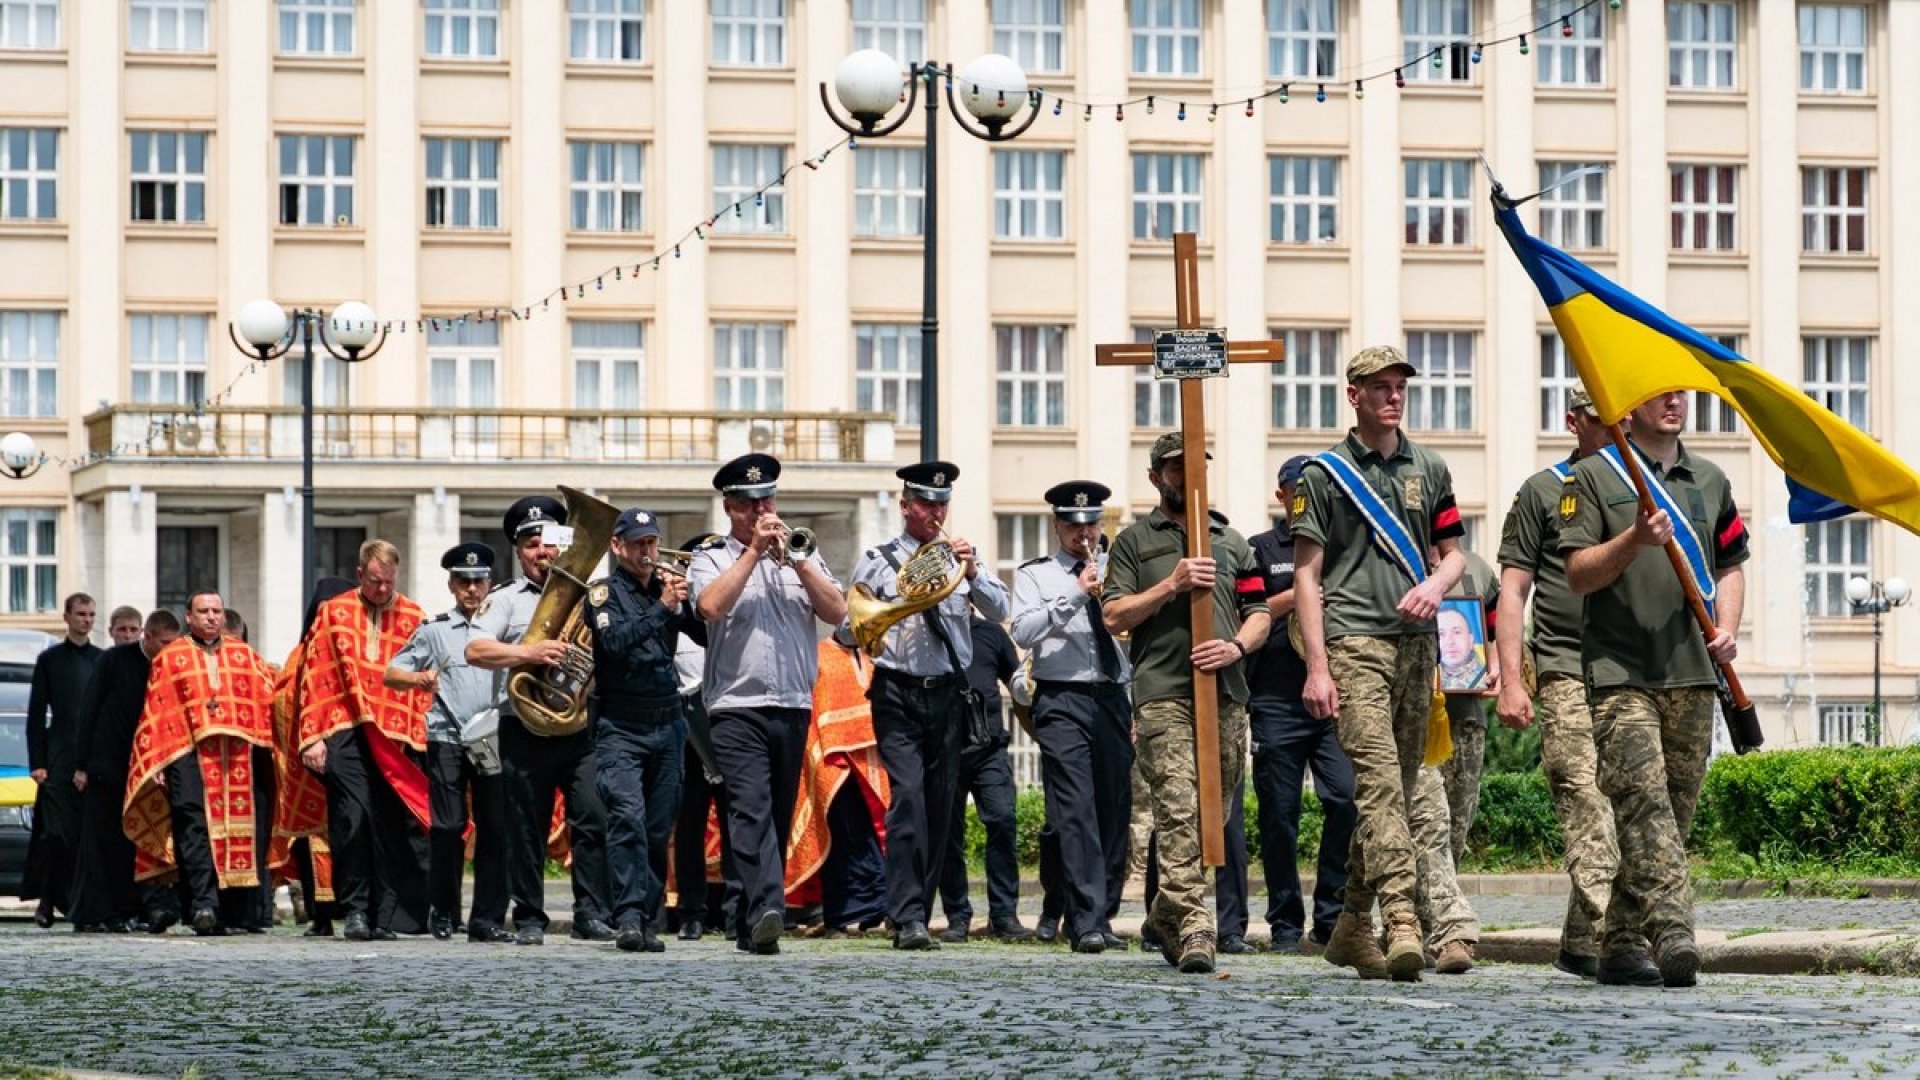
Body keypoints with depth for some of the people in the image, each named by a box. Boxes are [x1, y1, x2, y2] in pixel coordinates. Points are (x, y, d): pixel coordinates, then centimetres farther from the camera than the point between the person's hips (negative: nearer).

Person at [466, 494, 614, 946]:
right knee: (526, 829, 2)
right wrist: (528, 653, -21)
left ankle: (592, 913, -8)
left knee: (593, 817, -11)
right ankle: (529, 919, 10)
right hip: (524, 730, -1)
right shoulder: (506, 598, 7)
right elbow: (475, 651, -7)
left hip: (580, 727, 1)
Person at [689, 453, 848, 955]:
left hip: (794, 708, 4)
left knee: (778, 819, 6)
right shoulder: (711, 559, 8)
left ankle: (750, 924, 13)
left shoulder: (803, 556, 17)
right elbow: (711, 606, -13)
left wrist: (794, 559, -7)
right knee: (751, 809, -20)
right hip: (737, 708, -4)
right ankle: (767, 910, -33)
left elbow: (836, 612, 3)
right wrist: (754, 551, -9)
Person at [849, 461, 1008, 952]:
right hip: (899, 694, -4)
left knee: (939, 805, 6)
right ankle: (909, 918, -21)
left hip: (948, 694, 4)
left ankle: (917, 913, 15)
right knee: (908, 795, -17)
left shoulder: (960, 557, 12)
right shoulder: (876, 562, 5)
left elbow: (999, 611, 3)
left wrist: (973, 573, -13)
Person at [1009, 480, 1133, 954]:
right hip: (1063, 702, -4)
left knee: (1115, 813, 4)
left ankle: (1103, 916, 13)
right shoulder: (1035, 575, 7)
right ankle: (1086, 923, -20)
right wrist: (1075, 595, -16)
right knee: (1076, 813, -14)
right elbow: (1024, 632, -9)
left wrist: (1137, 707, 16)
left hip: (1113, 700, 4)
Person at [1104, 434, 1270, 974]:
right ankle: (1194, 930, -23)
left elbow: (1260, 615, 16)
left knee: (1214, 814, 7)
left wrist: (1236, 646, -5)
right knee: (1179, 813, -17)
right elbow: (1115, 617, 2)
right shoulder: (1134, 541, 11)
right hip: (1163, 695, -4)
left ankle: (1167, 915, 25)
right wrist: (1172, 585, -9)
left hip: (1226, 693, 4)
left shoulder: (1232, 542, 21)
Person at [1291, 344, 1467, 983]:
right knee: (1378, 779, -17)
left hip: (1416, 643, 5)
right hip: (1355, 642, -5)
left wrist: (1436, 582, -4)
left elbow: (1454, 552, 21)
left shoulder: (1429, 470, 17)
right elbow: (1307, 575, 2)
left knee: (1398, 787, 7)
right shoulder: (1325, 473, 4)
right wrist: (1316, 666, -7)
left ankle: (1352, 924, 18)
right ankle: (1402, 922, -28)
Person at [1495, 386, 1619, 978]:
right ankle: (1603, 935, -22)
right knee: (1588, 801, -15)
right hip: (1566, 669, -4)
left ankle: (1580, 941, 10)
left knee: (1631, 803, 2)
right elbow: (1513, 590, 6)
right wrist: (1510, 681, -2)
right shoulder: (1543, 492, 8)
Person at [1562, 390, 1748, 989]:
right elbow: (1578, 573, -3)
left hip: (1692, 672, 5)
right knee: (1644, 801, -18)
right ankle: (1672, 930, -28)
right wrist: (1634, 540, -19)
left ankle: (1623, 941, 12)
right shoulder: (1593, 477, 3)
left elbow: (1730, 565, 25)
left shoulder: (1710, 481, 18)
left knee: (1675, 810, 5)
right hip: (1619, 670, -5)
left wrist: (1726, 628, 8)